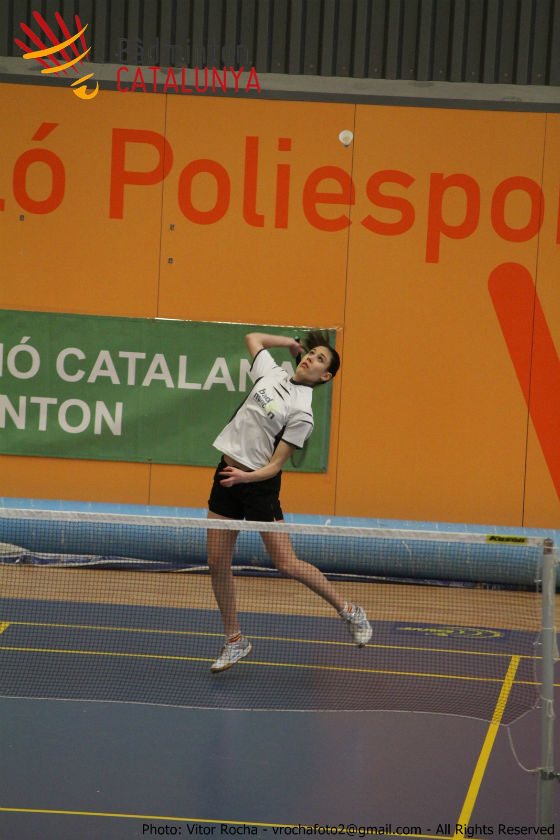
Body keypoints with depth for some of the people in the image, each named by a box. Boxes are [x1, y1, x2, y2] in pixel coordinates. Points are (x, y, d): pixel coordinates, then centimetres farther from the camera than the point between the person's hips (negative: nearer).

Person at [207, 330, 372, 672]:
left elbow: (276, 464, -14)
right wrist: (293, 343, 20)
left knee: (287, 563, -9)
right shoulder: (273, 374, 5)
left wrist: (246, 477, -30)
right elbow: (253, 337, 25)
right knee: (218, 563, 4)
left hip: (260, 484, -6)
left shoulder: (301, 413, -13)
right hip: (227, 474, 6)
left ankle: (349, 611, 9)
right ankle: (235, 640, 17)